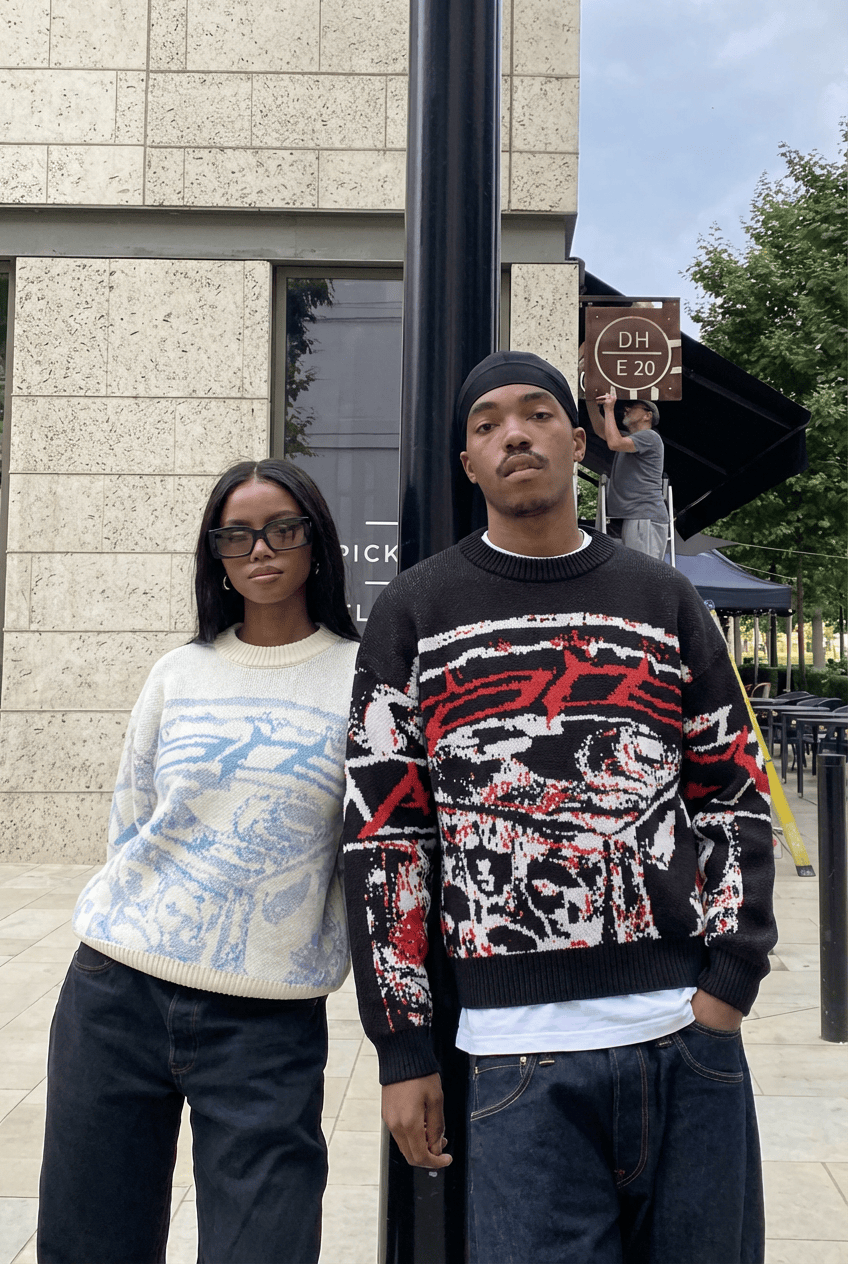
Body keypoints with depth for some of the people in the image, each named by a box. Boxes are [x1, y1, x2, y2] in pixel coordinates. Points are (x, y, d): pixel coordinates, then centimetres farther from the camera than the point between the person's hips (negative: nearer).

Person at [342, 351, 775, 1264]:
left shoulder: (665, 601, 10)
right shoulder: (415, 613, 4)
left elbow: (734, 797, 11)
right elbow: (382, 834, 2)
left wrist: (731, 979, 0)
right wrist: (403, 1050, 0)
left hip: (692, 1029, 3)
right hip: (519, 1051, -2)